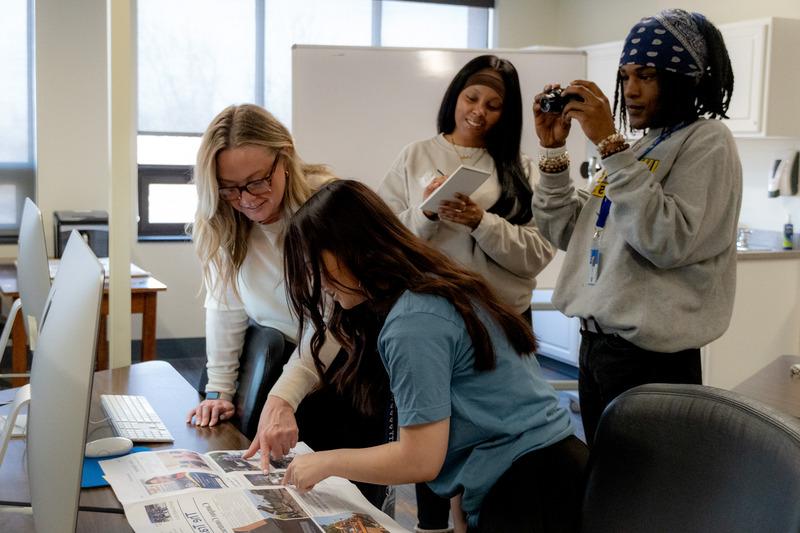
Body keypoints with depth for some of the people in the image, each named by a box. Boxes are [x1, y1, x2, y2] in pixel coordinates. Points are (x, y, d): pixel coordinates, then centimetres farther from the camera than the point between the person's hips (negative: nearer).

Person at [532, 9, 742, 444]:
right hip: (595, 343, 8)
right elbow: (565, 233, 11)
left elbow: (668, 242, -24)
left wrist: (609, 144, -23)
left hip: (651, 356, -7)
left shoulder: (707, 142, -8)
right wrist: (553, 149, 1)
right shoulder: (635, 149, 15)